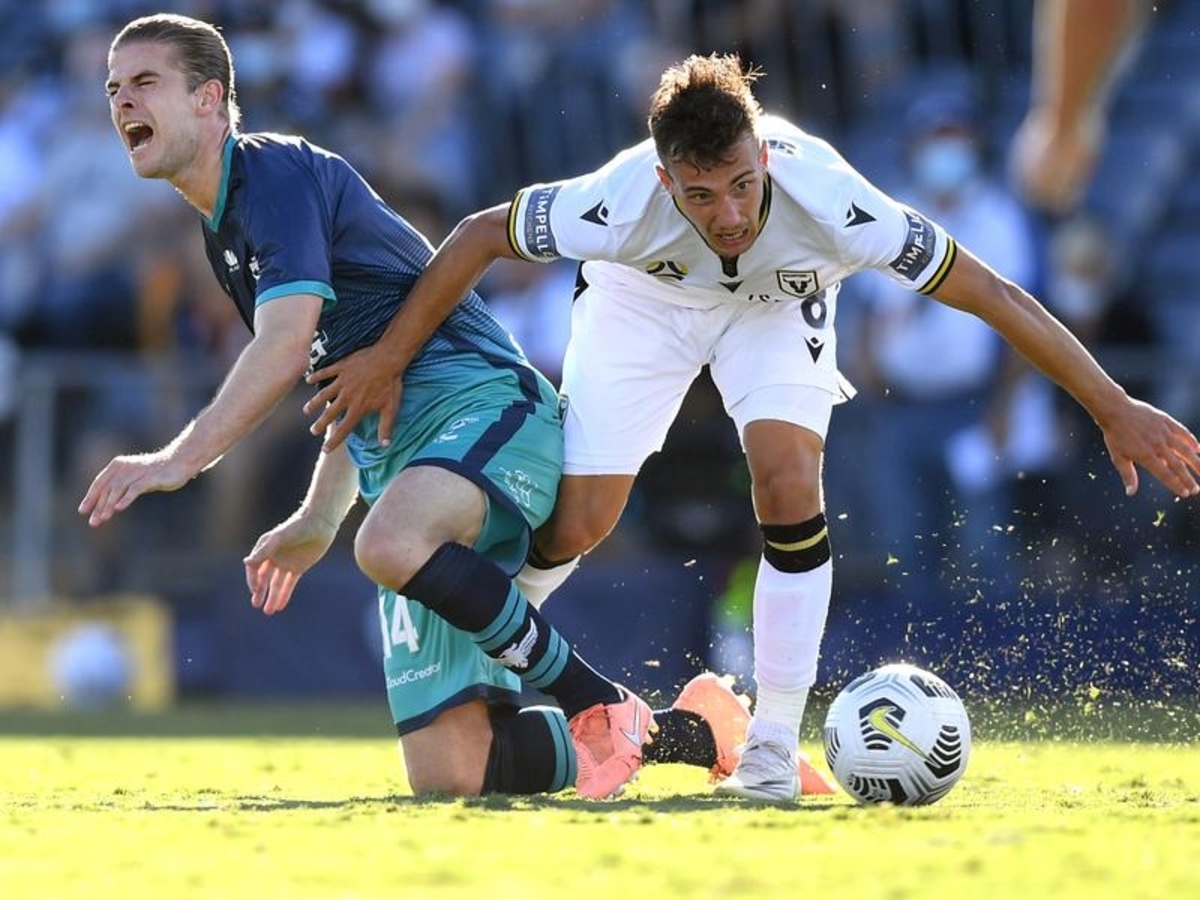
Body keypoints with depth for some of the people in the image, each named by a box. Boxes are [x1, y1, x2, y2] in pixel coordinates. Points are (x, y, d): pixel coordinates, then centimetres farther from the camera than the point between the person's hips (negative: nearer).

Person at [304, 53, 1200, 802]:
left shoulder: (827, 198, -42)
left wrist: (1115, 408, -32)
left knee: (789, 484, -23)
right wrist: (389, 359, -20)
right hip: (644, 298, 0)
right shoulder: (622, 203, -41)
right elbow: (478, 236, -22)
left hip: (779, 303, 0)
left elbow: (994, 293, -33)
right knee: (579, 520, -8)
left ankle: (773, 751, -10)